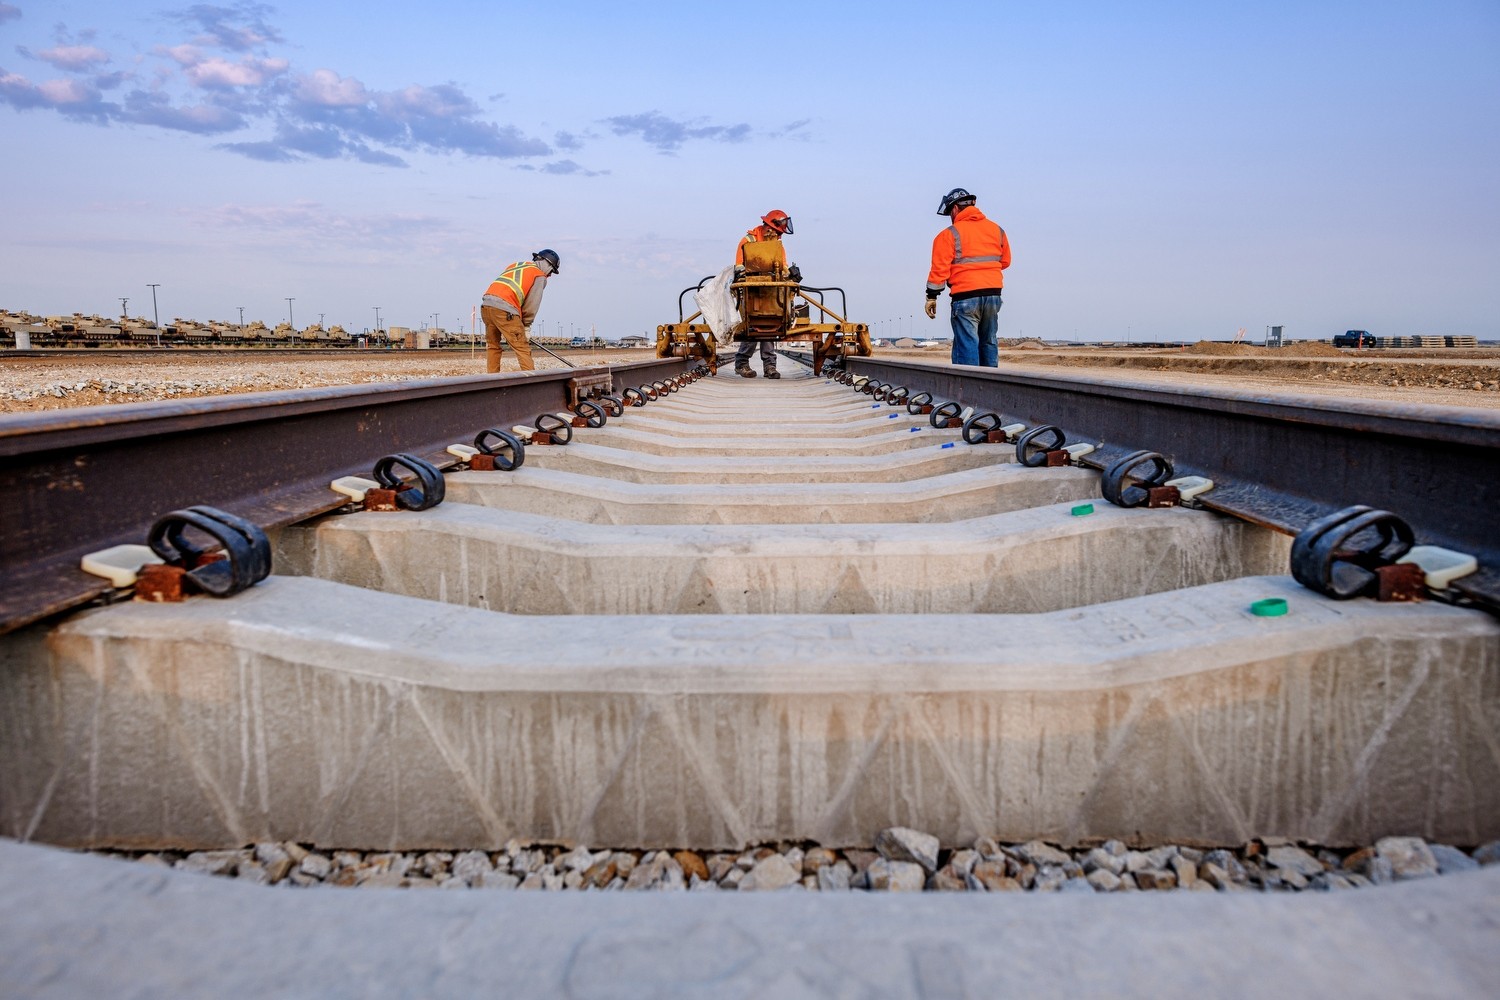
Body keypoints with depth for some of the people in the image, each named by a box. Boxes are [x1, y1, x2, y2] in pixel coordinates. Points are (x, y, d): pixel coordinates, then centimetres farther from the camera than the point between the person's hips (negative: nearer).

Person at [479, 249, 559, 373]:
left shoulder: (515, 265, 29)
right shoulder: (540, 276, 9)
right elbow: (532, 304, 3)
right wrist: (526, 326, 15)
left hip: (485, 305, 7)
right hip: (504, 309, -7)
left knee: (493, 345, 18)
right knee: (522, 349, -4)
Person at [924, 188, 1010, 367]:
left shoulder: (950, 234, -5)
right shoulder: (997, 230, 12)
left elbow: (940, 268, -9)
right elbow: (1005, 261, 20)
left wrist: (931, 296, -3)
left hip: (965, 296, -6)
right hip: (993, 294, 6)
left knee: (967, 345, -5)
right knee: (989, 342, 16)